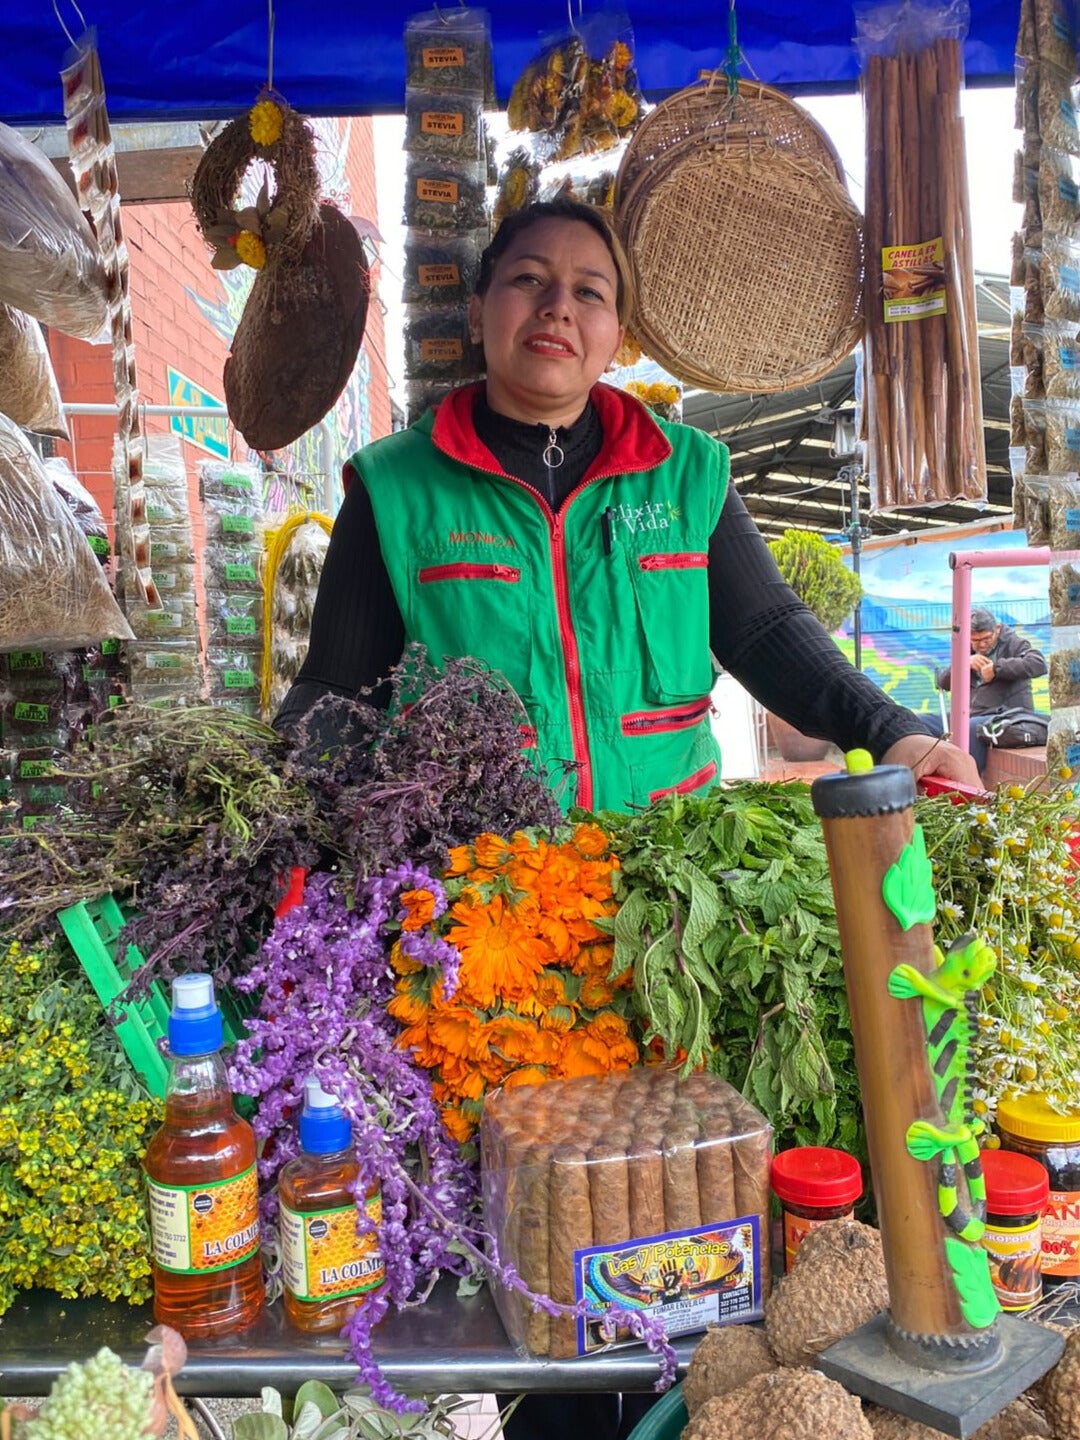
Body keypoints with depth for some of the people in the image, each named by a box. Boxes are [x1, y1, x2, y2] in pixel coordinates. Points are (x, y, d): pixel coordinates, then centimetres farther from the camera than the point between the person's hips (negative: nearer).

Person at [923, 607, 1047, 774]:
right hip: (970, 716, 7)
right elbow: (941, 682, 13)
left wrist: (997, 667, -18)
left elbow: (1039, 664, -19)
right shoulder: (967, 650, 18)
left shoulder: (1012, 643, 1)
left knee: (972, 726, -40)